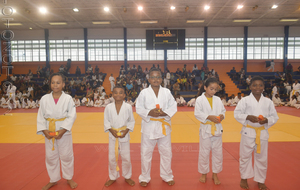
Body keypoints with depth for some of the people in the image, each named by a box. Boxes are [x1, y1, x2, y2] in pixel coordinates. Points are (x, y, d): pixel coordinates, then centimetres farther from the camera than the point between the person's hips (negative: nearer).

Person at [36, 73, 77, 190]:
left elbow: (71, 116, -11)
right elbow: (40, 116, 1)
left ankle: (69, 178, 32)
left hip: (64, 132, -2)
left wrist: (63, 130, -19)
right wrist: (44, 131, -10)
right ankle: (53, 180, 36)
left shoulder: (68, 99, -10)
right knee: (51, 157, 15)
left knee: (66, 156, 10)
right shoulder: (44, 99, -3)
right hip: (49, 133, 3)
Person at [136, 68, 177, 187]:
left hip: (164, 126, 2)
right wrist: (149, 112, -19)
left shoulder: (166, 92, 0)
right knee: (146, 153, 8)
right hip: (149, 126, -1)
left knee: (166, 152, 13)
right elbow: (139, 108, -2)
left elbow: (173, 107, 1)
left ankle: (167, 176, 35)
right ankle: (144, 178, 29)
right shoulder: (144, 93, -3)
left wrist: (164, 113, -17)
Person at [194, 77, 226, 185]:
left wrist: (222, 115, -11)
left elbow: (223, 110, 11)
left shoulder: (218, 100, 6)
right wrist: (209, 117, -22)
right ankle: (204, 173, 27)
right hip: (205, 129, -4)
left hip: (217, 129, 4)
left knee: (217, 152, 11)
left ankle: (215, 174, 28)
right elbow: (197, 113, -12)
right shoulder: (200, 100, -7)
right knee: (204, 152, 8)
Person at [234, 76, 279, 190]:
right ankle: (244, 178, 29)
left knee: (261, 158, 12)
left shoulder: (268, 102, 3)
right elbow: (237, 114, -6)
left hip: (262, 133, 2)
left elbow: (275, 117, 6)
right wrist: (248, 117, -21)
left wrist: (267, 120, -15)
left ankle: (260, 180, 32)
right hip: (248, 132, -2)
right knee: (245, 156, 9)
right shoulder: (245, 100, -5)